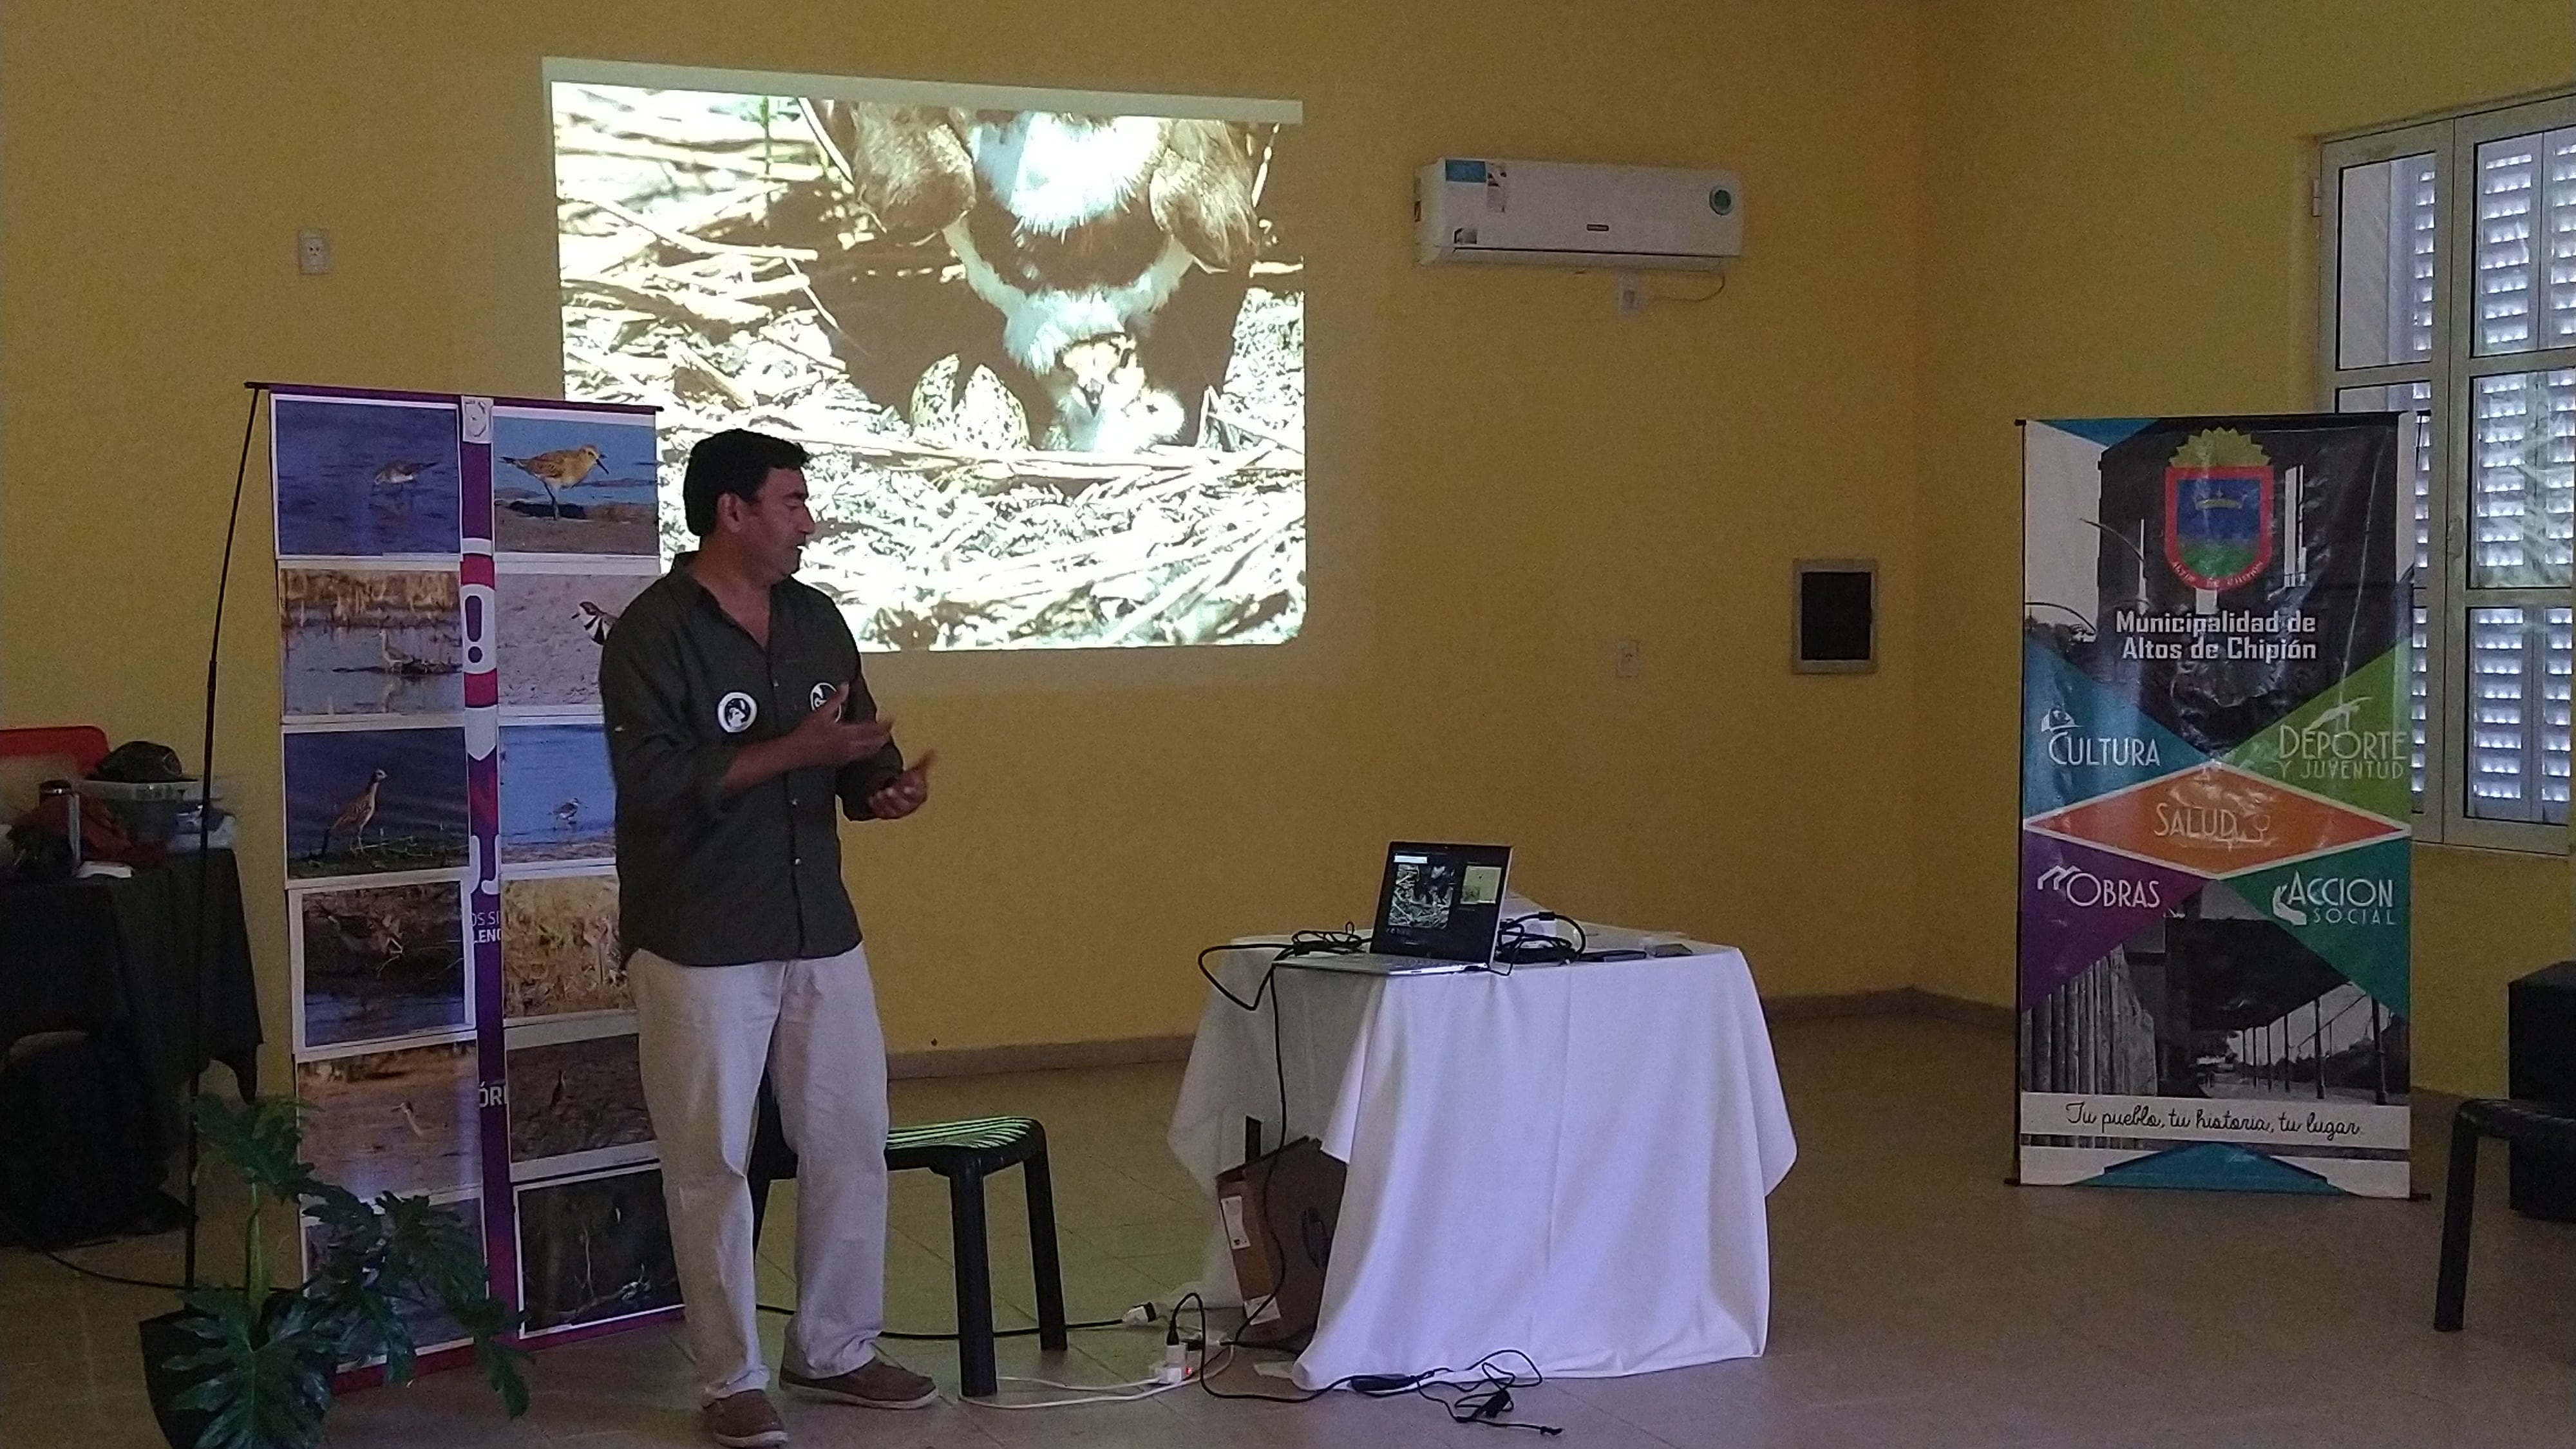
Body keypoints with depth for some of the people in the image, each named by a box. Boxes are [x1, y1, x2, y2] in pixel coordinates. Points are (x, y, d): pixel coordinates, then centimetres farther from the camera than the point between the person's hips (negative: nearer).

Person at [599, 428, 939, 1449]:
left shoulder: (817, 620, 9)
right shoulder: (652, 631, -11)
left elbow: (855, 752, 15)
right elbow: (653, 784, -20)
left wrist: (884, 787, -8)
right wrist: (792, 753, -22)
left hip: (820, 931, 6)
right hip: (699, 944, -6)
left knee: (851, 1145, 10)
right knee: (712, 1165, 3)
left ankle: (835, 1350, 26)